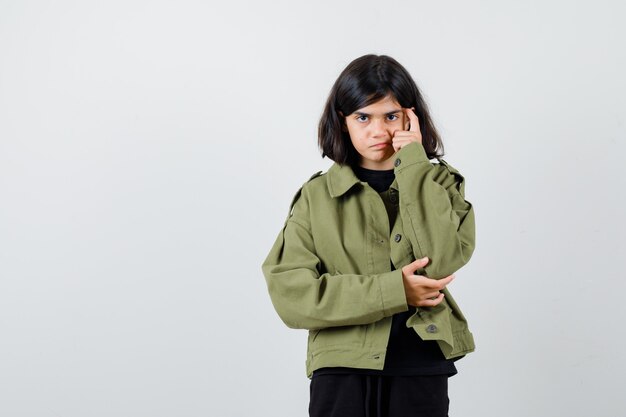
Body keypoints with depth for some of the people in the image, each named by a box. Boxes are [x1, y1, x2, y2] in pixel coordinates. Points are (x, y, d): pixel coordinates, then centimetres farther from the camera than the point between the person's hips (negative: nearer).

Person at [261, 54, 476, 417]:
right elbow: (290, 293, -9)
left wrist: (413, 165, -11)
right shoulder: (317, 196, 2)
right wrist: (394, 291, -14)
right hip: (341, 372, 0)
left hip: (421, 371, 1)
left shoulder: (438, 182, 6)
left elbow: (444, 261, -13)